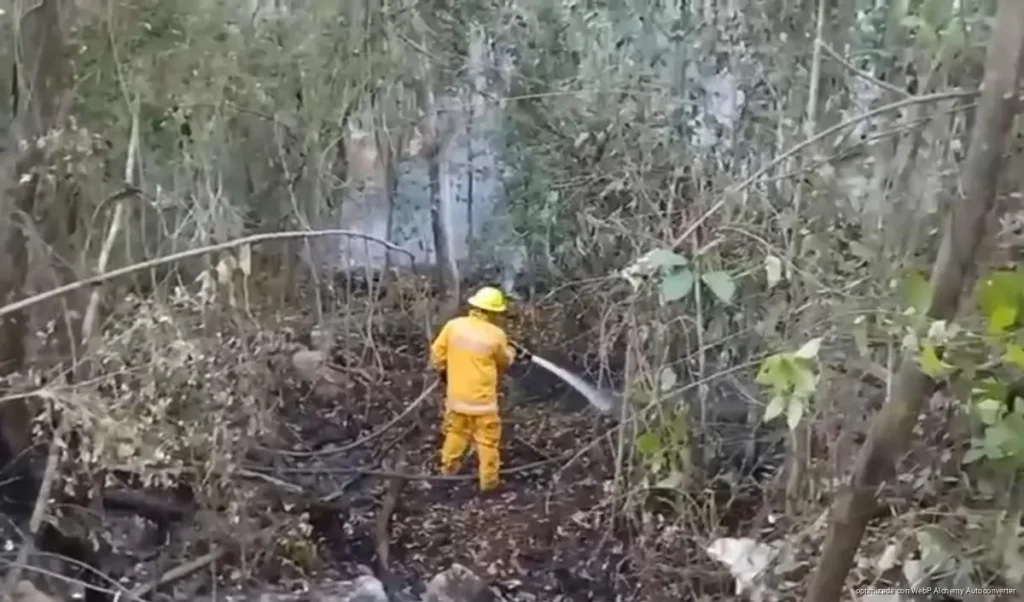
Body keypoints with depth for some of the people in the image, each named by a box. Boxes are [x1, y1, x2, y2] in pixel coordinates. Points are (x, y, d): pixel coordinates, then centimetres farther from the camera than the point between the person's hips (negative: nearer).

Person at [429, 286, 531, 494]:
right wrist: (512, 352, 24)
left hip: (456, 393, 4)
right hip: (482, 396, -4)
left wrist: (443, 371, 19)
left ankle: (448, 468, 40)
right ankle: (489, 481, 18)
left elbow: (437, 353, -1)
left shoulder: (453, 325, -10)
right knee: (487, 439, 10)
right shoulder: (496, 335, -17)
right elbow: (505, 362, 2)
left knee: (456, 431, 25)